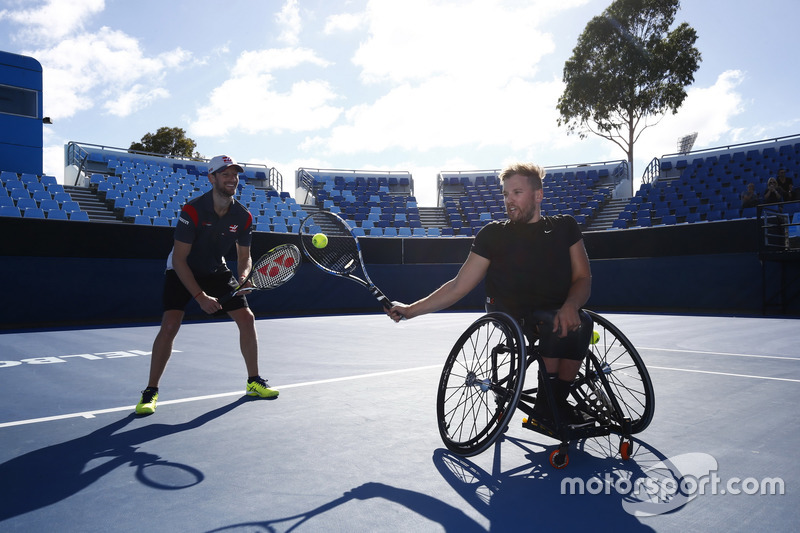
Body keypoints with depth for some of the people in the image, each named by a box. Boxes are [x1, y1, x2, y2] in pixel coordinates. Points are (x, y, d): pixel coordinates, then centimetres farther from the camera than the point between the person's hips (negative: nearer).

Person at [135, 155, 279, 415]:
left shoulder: (243, 216, -13)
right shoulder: (192, 211, -26)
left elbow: (244, 256, 1)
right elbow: (179, 259, -25)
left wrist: (243, 277, -22)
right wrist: (200, 296, -30)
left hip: (217, 271, 5)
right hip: (182, 271, -4)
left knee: (247, 318, -3)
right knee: (170, 325, -20)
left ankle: (254, 382, 13)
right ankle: (151, 392, -3)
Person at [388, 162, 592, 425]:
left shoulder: (564, 227, 9)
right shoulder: (493, 234, 4)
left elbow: (583, 278, 6)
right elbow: (459, 286, 5)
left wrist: (570, 305, -18)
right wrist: (411, 309, -3)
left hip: (561, 315, 2)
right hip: (511, 320, -2)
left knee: (580, 321, -31)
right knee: (556, 325, -32)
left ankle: (556, 402, -15)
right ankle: (547, 402, -13)